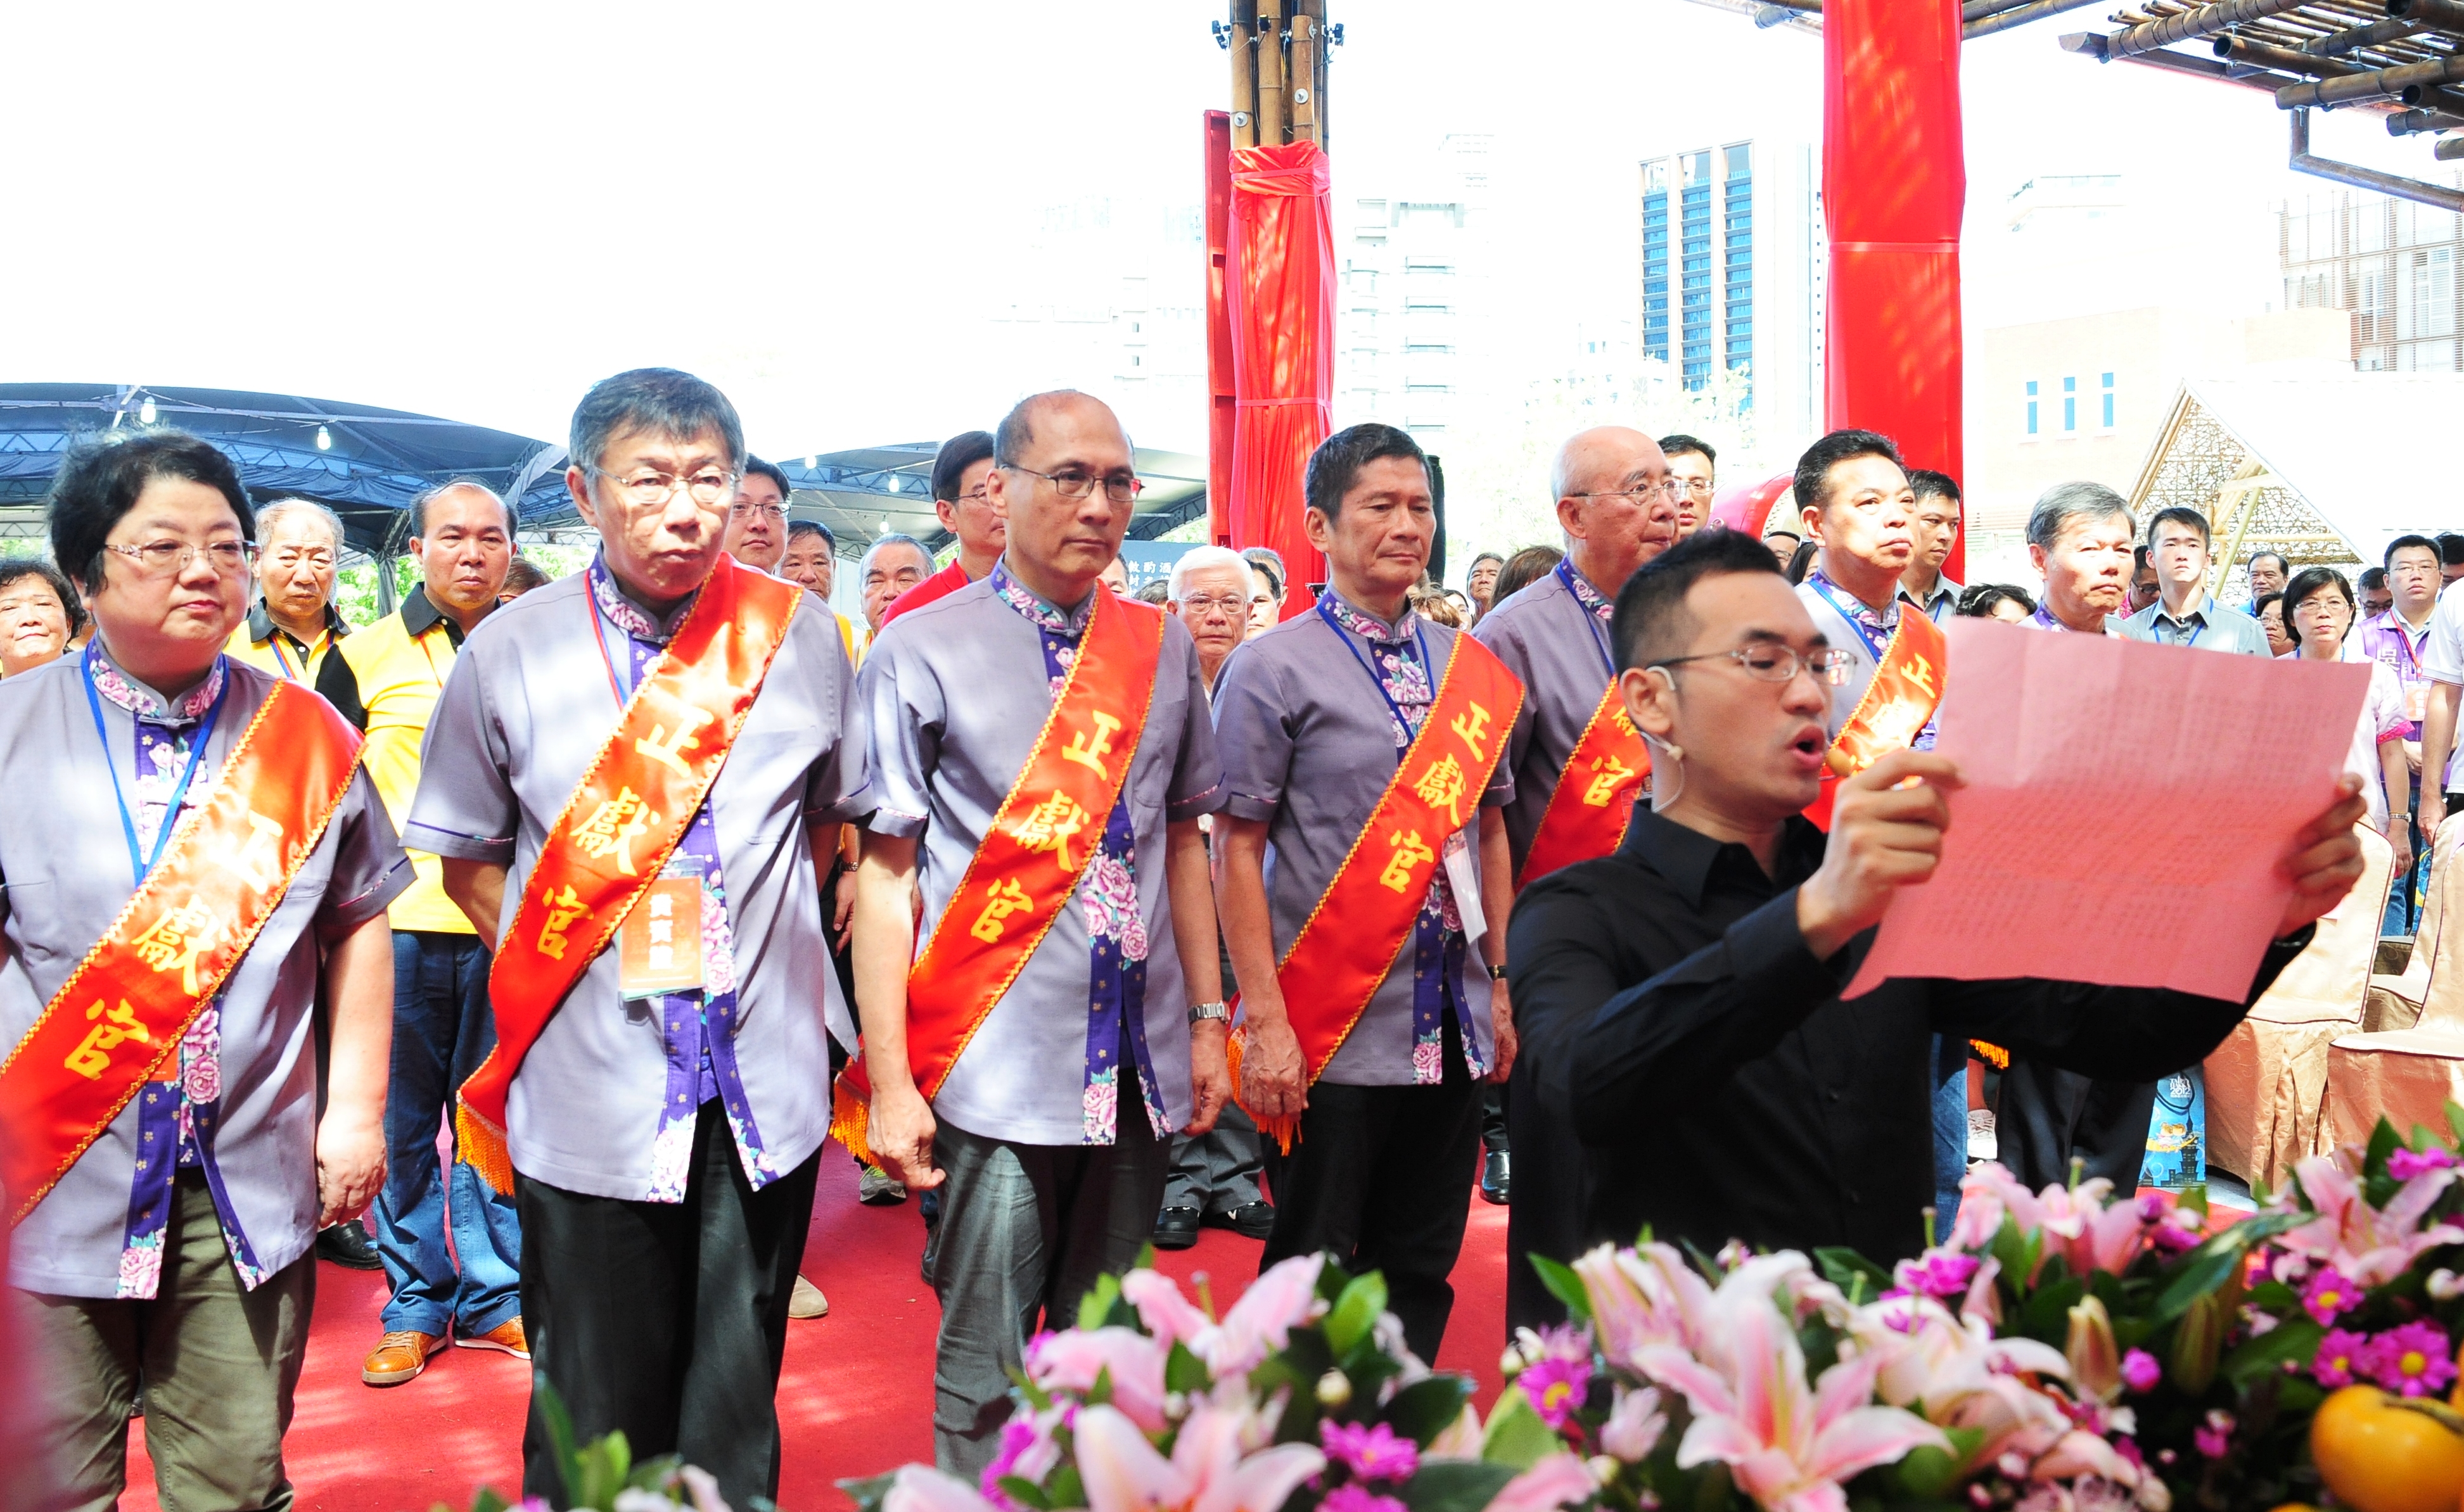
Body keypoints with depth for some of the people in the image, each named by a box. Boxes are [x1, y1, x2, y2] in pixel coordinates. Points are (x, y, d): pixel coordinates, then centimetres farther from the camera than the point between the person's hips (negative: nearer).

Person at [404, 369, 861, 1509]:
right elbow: (468, 859, 8)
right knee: (598, 1413, 10)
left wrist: (758, 938, 7)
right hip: (588, 1091, -1)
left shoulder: (799, 637, 1)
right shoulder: (510, 654, -2)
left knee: (737, 1412, 12)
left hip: (765, 1082, 1)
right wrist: (568, 962, 0)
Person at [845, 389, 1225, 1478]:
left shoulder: (1162, 646, 10)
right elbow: (885, 868, -6)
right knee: (985, 1365, 3)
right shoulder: (922, 651, -4)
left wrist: (1207, 1019, 12)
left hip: (1142, 1063, 4)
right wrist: (890, 1081, -10)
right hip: (995, 1069, -4)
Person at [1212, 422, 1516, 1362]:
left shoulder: (1470, 667, 10)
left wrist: (1500, 987, 11)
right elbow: (1238, 850, -9)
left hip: (1453, 1028, 5)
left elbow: (1488, 827, 15)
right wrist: (1265, 1021, -14)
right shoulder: (1272, 668, -6)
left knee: (1422, 1270, 14)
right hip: (1332, 1031, -5)